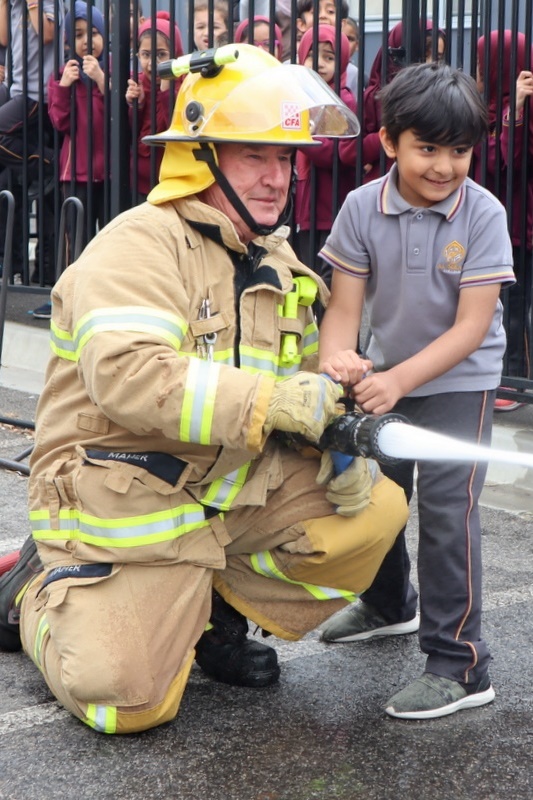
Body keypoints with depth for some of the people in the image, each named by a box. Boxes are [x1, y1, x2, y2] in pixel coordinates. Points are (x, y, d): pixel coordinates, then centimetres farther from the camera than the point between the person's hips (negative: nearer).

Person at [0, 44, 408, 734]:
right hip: (127, 507, -7)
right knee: (129, 701, -13)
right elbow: (125, 373, -34)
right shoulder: (141, 242, -18)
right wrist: (273, 401, -35)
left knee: (375, 509, -8)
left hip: (236, 488, 7)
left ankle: (215, 613, 8)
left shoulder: (276, 260, 10)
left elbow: (306, 377, 14)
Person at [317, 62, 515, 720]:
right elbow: (344, 304, -13)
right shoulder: (363, 207, -13)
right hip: (386, 374, 5)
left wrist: (400, 379, -35)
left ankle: (460, 665, -4)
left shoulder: (483, 214, -21)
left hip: (459, 380, -4)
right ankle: (388, 604, 46)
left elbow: (472, 325, -24)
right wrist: (335, 358, -35)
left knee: (445, 510, -13)